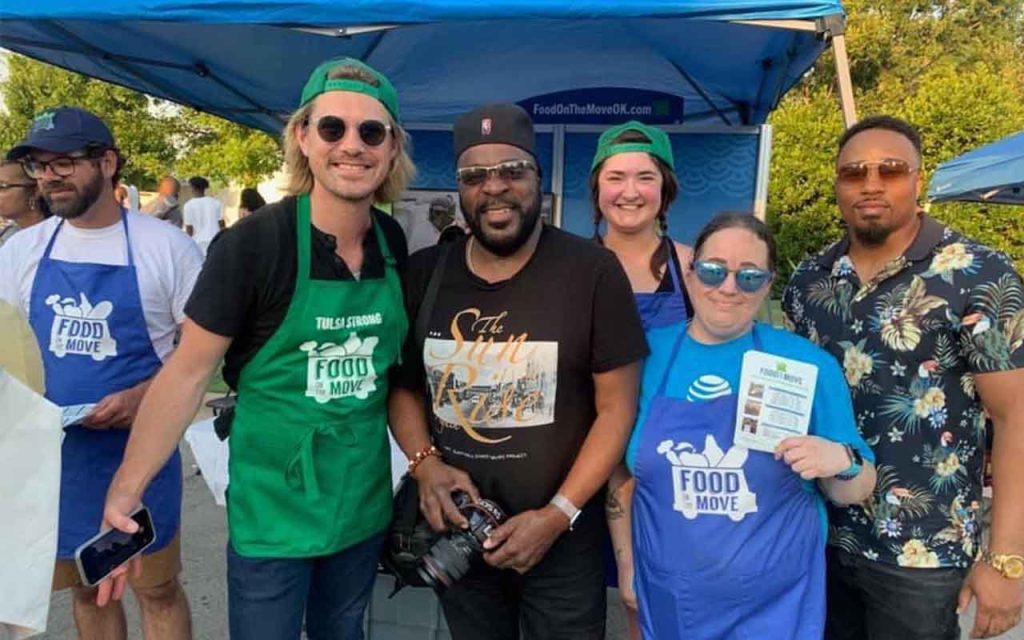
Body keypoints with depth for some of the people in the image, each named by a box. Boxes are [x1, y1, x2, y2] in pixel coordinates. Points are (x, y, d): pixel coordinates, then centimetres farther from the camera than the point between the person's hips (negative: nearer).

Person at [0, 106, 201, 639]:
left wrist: (144, 395, -20)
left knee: (157, 589, 10)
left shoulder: (166, 246, -9)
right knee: (87, 587, 20)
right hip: (54, 452, 4)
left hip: (138, 448, -3)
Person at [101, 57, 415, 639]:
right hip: (273, 510, -4)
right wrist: (125, 493, -15)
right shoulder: (252, 244, -18)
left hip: (365, 504, 4)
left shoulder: (394, 242, -3)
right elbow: (188, 372, -14)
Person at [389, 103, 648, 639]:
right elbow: (402, 383, 7)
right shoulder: (424, 273, -1)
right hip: (456, 532, 3)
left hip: (563, 540, -3)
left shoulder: (592, 271, -11)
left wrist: (557, 516, -15)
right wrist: (424, 462, -10)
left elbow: (617, 406, -10)